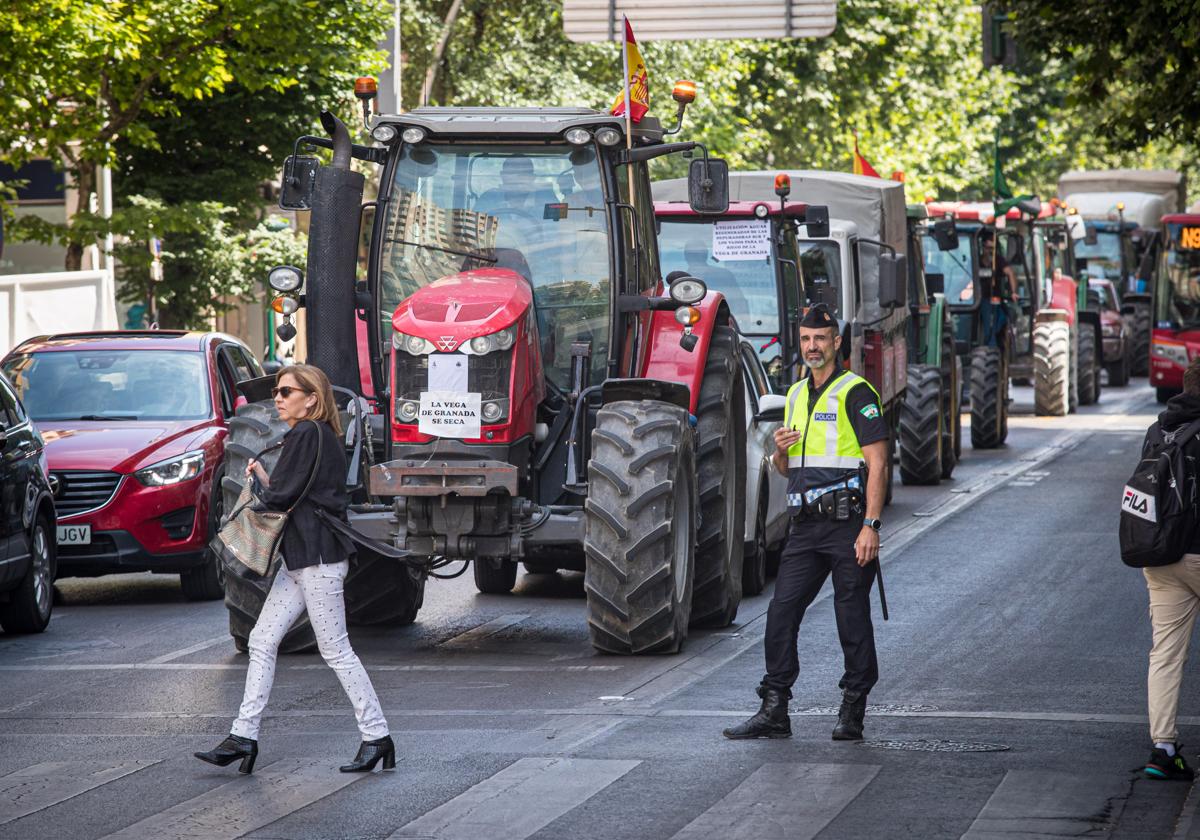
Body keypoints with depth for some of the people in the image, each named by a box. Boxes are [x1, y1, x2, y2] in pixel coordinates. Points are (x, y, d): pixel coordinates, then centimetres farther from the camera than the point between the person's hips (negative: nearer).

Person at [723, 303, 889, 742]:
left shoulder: (856, 393, -7)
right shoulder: (796, 396, 17)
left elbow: (877, 463, -12)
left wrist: (870, 526, -19)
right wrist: (780, 451, 0)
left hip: (847, 522, -7)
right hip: (806, 525, 7)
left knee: (853, 618, -1)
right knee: (781, 612, 1)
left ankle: (852, 713, 7)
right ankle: (774, 712, 5)